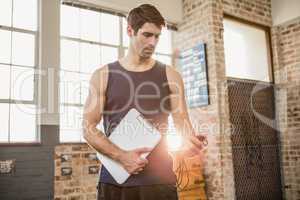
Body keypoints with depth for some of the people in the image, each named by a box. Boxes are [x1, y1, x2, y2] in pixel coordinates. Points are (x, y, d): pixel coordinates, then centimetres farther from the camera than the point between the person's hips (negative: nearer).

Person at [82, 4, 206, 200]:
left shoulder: (170, 76, 4)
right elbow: (89, 129, -1)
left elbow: (182, 123, 4)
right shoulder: (103, 76, 2)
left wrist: (191, 141, -18)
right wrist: (121, 156, -14)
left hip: (159, 179, 1)